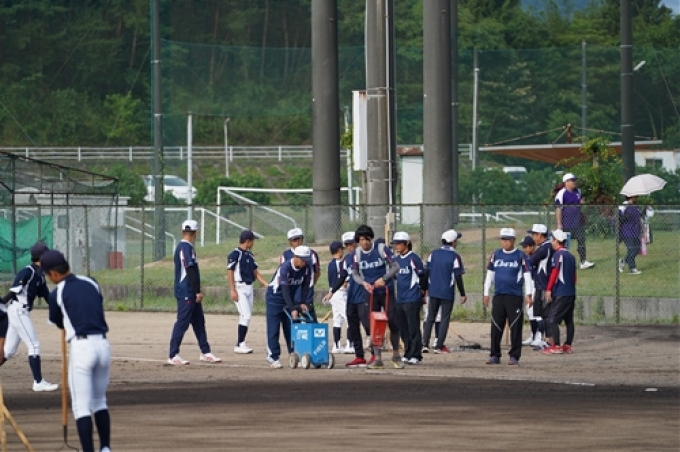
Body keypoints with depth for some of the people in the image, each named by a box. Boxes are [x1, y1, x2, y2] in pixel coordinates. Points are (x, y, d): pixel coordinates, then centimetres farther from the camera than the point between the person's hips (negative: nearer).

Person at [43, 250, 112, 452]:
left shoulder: (57, 294, -3)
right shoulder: (92, 284, 10)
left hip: (81, 346, -5)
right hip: (103, 345, 6)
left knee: (81, 405, -2)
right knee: (99, 401, 21)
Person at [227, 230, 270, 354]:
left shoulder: (249, 255, 14)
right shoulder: (235, 254, -10)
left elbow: (255, 273, 16)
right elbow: (230, 272, -12)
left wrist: (266, 284, 5)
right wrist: (233, 290, -18)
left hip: (249, 287, 8)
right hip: (239, 288, -8)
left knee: (246, 316, 7)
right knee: (246, 315, -14)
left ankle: (240, 344, 11)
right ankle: (240, 345, -10)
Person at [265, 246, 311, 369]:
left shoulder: (306, 269, -11)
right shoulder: (285, 268, -30)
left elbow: (305, 287, 0)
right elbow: (285, 290, -33)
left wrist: (302, 303, -11)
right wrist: (293, 309, -38)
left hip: (290, 298, 6)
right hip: (275, 297, -6)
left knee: (292, 327, 3)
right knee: (273, 328, -7)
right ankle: (273, 357, -6)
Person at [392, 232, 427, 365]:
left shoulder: (413, 259, -10)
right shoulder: (396, 259, 12)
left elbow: (422, 276, -6)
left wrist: (422, 290, 3)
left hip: (412, 299, -8)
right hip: (400, 299, 8)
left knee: (413, 328, -7)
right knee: (403, 329, 10)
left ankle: (416, 355, -6)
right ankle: (408, 354, 17)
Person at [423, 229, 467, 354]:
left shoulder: (434, 254, 4)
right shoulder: (454, 257, -11)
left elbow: (426, 272, 6)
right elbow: (458, 277, -12)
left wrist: (425, 288, 16)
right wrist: (462, 294, -5)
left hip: (433, 291, 4)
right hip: (447, 292, -4)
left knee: (430, 317, 13)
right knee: (445, 318, 3)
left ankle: (424, 343, 9)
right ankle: (439, 346, 1)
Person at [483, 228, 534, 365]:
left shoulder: (520, 256, 1)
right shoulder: (496, 255, 10)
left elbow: (527, 275, -1)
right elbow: (490, 274, 15)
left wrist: (528, 294, -8)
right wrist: (486, 293, 11)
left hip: (514, 296, -3)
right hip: (498, 296, 3)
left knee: (515, 327, -3)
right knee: (496, 327, 2)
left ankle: (514, 356, 2)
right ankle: (495, 355, 8)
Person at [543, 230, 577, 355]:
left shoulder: (558, 254, -9)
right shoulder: (571, 256, 15)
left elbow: (555, 272, -15)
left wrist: (549, 289, -15)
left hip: (560, 293, -9)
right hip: (571, 293, 9)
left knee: (553, 320, -7)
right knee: (569, 320, 12)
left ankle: (556, 346, -12)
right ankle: (568, 346, 14)